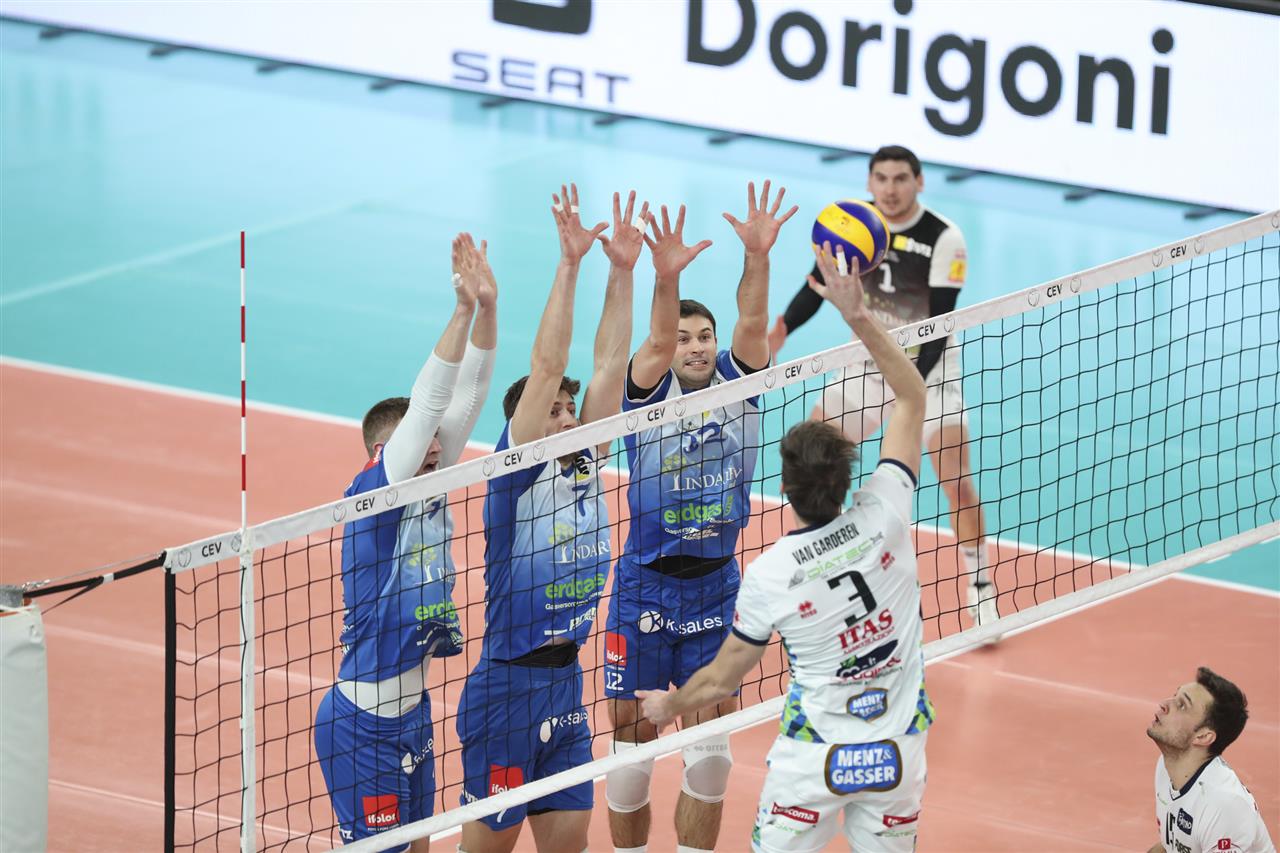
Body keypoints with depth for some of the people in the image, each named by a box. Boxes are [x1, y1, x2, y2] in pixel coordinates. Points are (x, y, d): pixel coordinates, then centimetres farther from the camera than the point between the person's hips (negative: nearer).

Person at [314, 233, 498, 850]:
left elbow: (465, 400, 1)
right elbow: (425, 406, -24)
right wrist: (464, 310, -29)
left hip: (412, 712, 8)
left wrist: (488, 309, -10)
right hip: (363, 724, -8)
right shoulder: (372, 496, -14)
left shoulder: (429, 490, 5)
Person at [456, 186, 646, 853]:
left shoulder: (584, 464, 8)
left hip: (566, 684, 7)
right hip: (508, 689, -7)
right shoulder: (517, 470, -9)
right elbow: (545, 367, -16)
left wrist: (623, 269, 0)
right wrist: (569, 262, -19)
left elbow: (609, 364, 6)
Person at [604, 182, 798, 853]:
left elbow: (752, 323, -16)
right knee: (633, 749, 3)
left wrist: (757, 256, -35)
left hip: (716, 587, 3)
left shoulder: (736, 383, 2)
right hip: (646, 588, -3)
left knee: (711, 752, 4)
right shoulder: (648, 392, -5)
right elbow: (658, 343, -25)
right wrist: (667, 279, -46)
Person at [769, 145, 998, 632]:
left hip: (927, 370, -4)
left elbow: (940, 324, -21)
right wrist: (784, 326, -23)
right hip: (867, 366, 4)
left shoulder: (944, 238, -19)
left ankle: (980, 590, 6)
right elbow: (818, 285, -2)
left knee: (958, 484, -12)